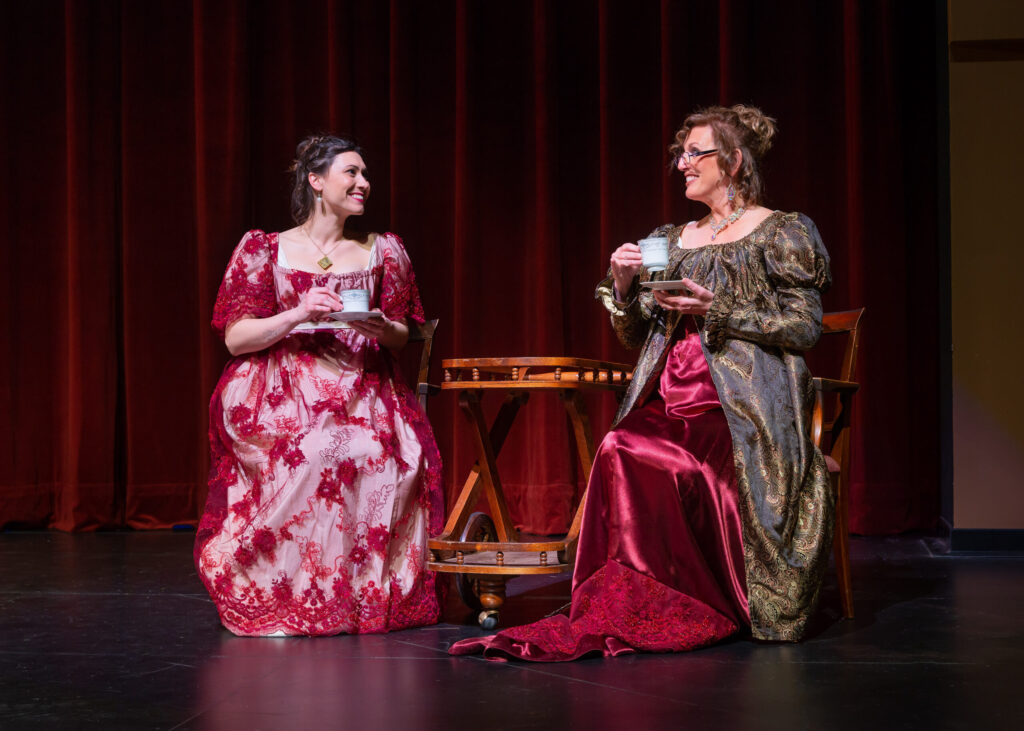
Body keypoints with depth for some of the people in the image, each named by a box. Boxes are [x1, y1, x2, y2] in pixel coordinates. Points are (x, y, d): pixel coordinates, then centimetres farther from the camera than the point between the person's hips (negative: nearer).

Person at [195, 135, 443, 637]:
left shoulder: (380, 251, 15)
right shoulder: (265, 250, 6)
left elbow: (401, 337, 19)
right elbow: (236, 339, 1)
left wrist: (381, 328, -6)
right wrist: (297, 315, -14)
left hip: (360, 387, 3)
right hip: (281, 392, -2)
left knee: (388, 455, -31)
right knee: (312, 454, -36)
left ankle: (370, 594, -15)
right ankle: (287, 596, -20)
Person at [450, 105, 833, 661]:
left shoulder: (780, 233, 8)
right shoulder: (671, 241, 24)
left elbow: (805, 326, -3)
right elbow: (634, 335, 24)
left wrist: (715, 310, -11)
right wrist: (623, 287, 3)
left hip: (741, 405, -4)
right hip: (668, 400, 5)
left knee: (671, 466, -34)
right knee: (622, 452, -29)